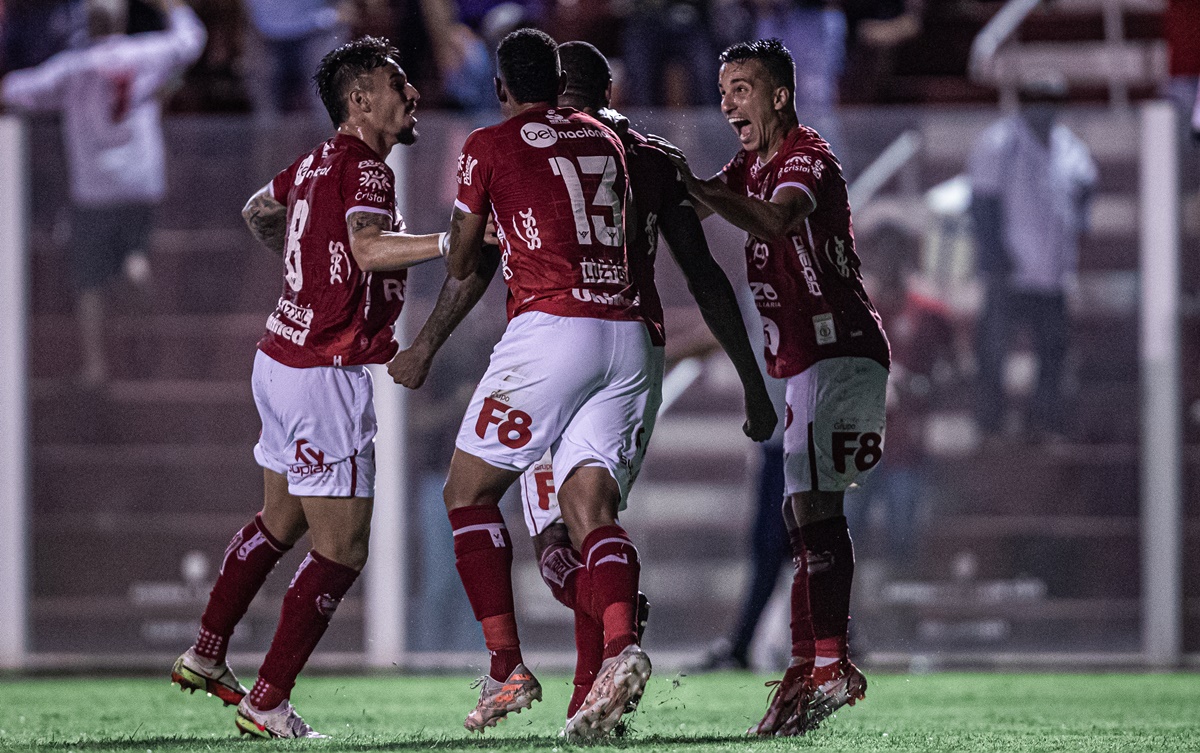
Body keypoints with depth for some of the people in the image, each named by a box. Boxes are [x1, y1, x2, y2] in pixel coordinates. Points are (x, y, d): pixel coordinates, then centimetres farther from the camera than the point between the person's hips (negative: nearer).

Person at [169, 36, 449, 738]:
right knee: (342, 551, -5)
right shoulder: (365, 168, -16)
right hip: (326, 373, -10)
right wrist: (452, 240, -44)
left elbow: (259, 212, 31)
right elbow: (369, 247, -36)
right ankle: (268, 704, -3)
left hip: (282, 357, 10)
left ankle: (206, 656, 34)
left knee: (280, 521, 25)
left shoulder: (317, 163, 11)